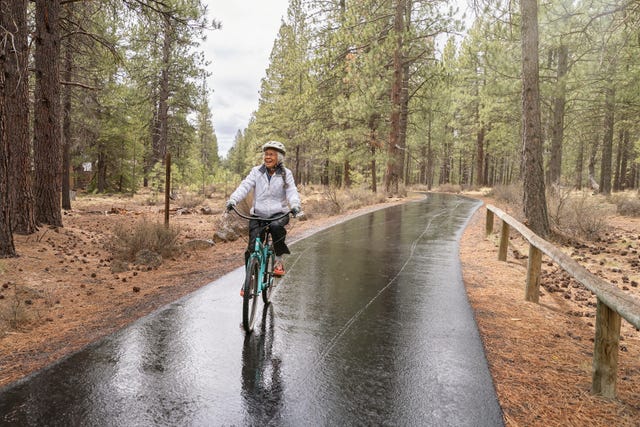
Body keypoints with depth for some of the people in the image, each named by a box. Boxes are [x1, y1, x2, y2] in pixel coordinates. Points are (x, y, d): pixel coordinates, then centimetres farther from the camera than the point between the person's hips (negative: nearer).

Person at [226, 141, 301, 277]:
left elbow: (292, 192, -9)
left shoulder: (286, 174, 3)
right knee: (252, 248, -10)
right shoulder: (256, 171, 4)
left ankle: (278, 260, -16)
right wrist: (233, 199, -26)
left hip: (278, 213, -1)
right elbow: (245, 186, -8)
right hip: (258, 214, 1)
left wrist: (295, 205, -31)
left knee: (276, 226, -36)